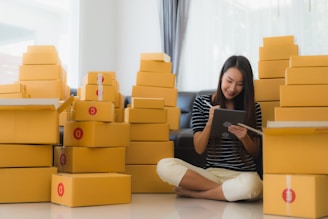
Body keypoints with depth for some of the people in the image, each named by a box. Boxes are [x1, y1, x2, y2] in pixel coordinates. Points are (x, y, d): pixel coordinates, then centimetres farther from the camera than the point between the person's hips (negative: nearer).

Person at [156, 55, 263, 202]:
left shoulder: (253, 108, 5)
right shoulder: (201, 103, 5)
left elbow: (256, 153, 6)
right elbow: (199, 149, 1)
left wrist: (244, 138, -15)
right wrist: (210, 123, -16)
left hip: (243, 174, -1)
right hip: (211, 172, 1)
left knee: (251, 185, -39)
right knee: (164, 165, -23)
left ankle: (192, 192, -14)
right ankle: (228, 190, -17)